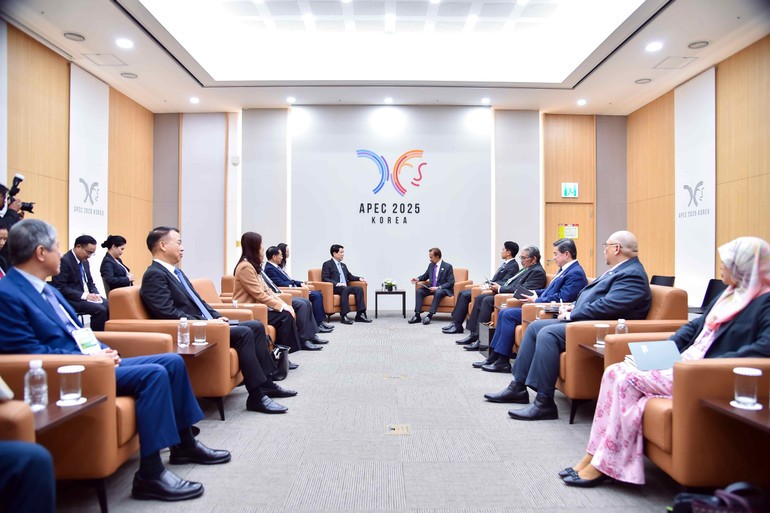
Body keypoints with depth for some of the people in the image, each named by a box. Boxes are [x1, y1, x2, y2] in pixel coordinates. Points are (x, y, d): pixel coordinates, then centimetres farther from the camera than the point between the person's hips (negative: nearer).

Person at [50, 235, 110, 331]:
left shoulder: (85, 261, 12)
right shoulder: (64, 261, -13)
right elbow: (60, 288, -19)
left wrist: (96, 294, -1)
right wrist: (84, 295, -24)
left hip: (87, 296, 8)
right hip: (71, 299, -8)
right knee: (100, 309, -27)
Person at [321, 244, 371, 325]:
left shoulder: (343, 265, 27)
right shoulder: (327, 264, 3)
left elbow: (349, 276, 32)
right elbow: (324, 278, -8)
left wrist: (359, 278, 12)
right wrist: (336, 283, -22)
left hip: (345, 288, 7)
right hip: (334, 288, -7)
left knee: (359, 289, -19)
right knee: (345, 289, -37)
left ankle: (360, 315, -24)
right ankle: (344, 316, -42)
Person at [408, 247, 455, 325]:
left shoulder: (447, 266, -9)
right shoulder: (431, 265, 7)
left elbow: (451, 283, -12)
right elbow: (425, 276, 23)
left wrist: (438, 288, -23)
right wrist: (418, 279, 1)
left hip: (443, 289, -6)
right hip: (431, 288, 6)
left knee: (438, 292, -39)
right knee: (419, 290, -19)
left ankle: (429, 315, -39)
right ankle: (417, 315, -24)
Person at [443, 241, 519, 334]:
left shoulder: (513, 266, -13)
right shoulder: (505, 264, 15)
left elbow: (504, 283, -22)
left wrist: (489, 286, -20)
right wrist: (486, 284, 2)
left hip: (493, 291, -10)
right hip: (491, 288, 10)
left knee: (465, 295, -17)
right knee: (462, 293, 4)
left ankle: (457, 326, -11)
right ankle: (455, 321, 2)